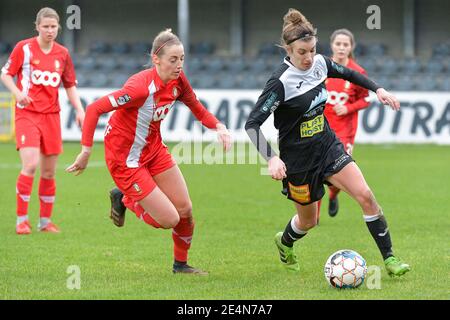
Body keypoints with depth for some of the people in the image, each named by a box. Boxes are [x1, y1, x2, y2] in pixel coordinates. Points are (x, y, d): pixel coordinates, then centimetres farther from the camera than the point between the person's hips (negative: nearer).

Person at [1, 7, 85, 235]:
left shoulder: (62, 54, 7)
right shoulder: (24, 48, -4)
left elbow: (70, 85, 15)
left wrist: (79, 110, 2)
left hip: (51, 116, 4)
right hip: (27, 114, -4)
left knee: (49, 172, 6)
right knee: (30, 165, -18)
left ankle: (45, 220, 19)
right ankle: (22, 219, -8)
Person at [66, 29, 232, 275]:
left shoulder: (178, 81, -8)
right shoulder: (141, 87, -31)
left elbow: (198, 110, 11)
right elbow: (94, 109, -29)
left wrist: (218, 126, -8)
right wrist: (86, 152, -30)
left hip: (154, 148, 7)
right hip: (125, 157, -7)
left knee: (185, 210, 5)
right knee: (170, 220, -6)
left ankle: (180, 264, 30)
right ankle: (124, 200, 20)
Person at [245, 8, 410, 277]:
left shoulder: (319, 63, -6)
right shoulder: (281, 82, -25)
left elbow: (349, 74, 16)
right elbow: (252, 124, -27)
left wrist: (378, 89, 4)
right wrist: (271, 158, -39)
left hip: (327, 144, 5)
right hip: (298, 158, -5)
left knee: (365, 195, -13)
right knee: (308, 220, 12)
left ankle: (389, 258, -5)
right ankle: (285, 243, 48)